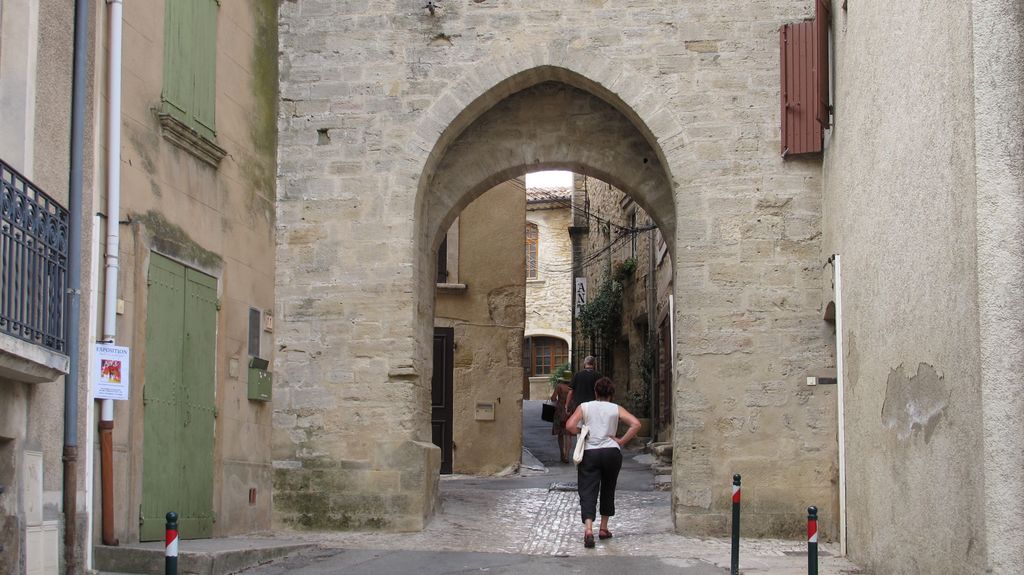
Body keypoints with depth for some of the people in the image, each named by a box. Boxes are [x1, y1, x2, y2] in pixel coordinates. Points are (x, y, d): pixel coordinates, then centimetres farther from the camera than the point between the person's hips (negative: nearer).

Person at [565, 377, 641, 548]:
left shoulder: (585, 407, 7)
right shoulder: (616, 409, 9)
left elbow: (570, 426, -8)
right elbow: (636, 424, -5)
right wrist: (622, 441, 0)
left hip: (589, 452, -1)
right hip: (611, 451, 1)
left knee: (588, 492, -5)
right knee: (608, 490, 20)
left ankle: (588, 528, -26)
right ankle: (604, 528, 24)